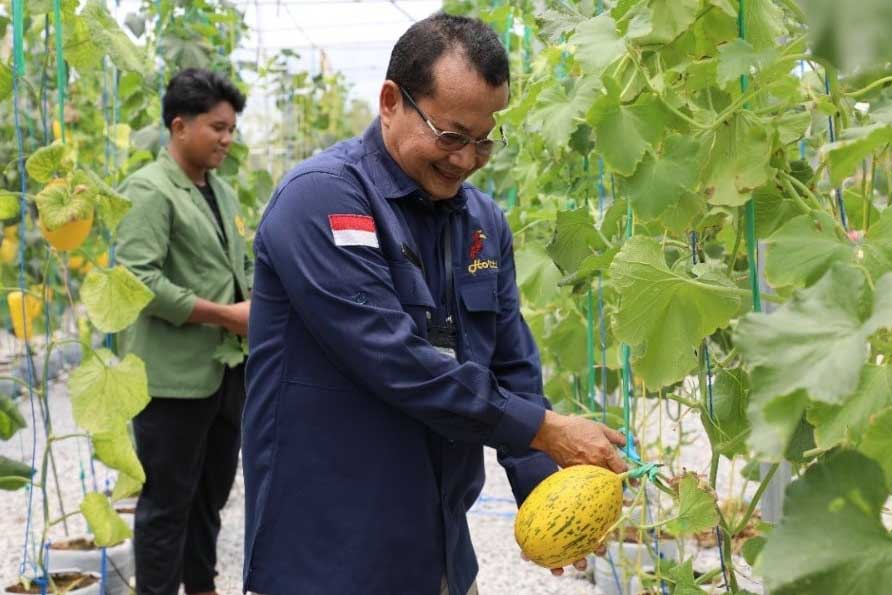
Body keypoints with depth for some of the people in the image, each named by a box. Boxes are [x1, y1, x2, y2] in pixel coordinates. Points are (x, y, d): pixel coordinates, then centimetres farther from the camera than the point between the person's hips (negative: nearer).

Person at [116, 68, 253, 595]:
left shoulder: (223, 191, 13)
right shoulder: (150, 191, -12)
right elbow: (137, 281, -23)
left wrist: (258, 305, 0)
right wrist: (226, 316, -19)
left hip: (228, 370, 8)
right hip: (176, 376, -8)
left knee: (211, 496, 19)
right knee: (167, 502, 3)